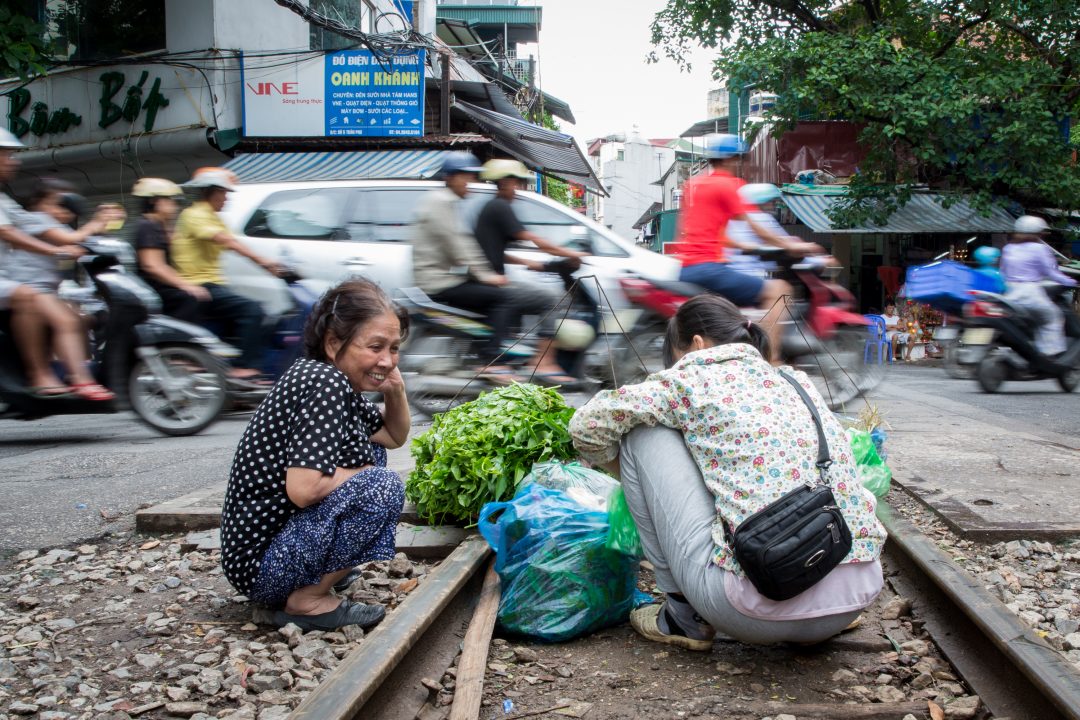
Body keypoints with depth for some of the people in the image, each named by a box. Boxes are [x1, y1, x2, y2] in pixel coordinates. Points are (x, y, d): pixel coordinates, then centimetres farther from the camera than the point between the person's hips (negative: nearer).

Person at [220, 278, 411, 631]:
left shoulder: (334, 382, 6)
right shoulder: (324, 382, -22)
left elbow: (395, 437, 21)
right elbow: (302, 488, -31)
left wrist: (395, 389, 1)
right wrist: (364, 473, -13)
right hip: (260, 564, -10)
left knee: (370, 454, 16)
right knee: (383, 485, -20)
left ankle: (321, 573, 14)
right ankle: (307, 600, -10)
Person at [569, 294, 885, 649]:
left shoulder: (699, 376, 1)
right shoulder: (798, 381, 20)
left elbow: (587, 425, 2)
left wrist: (627, 471, 23)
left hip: (761, 609, -7)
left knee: (644, 433, 6)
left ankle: (684, 615, 12)